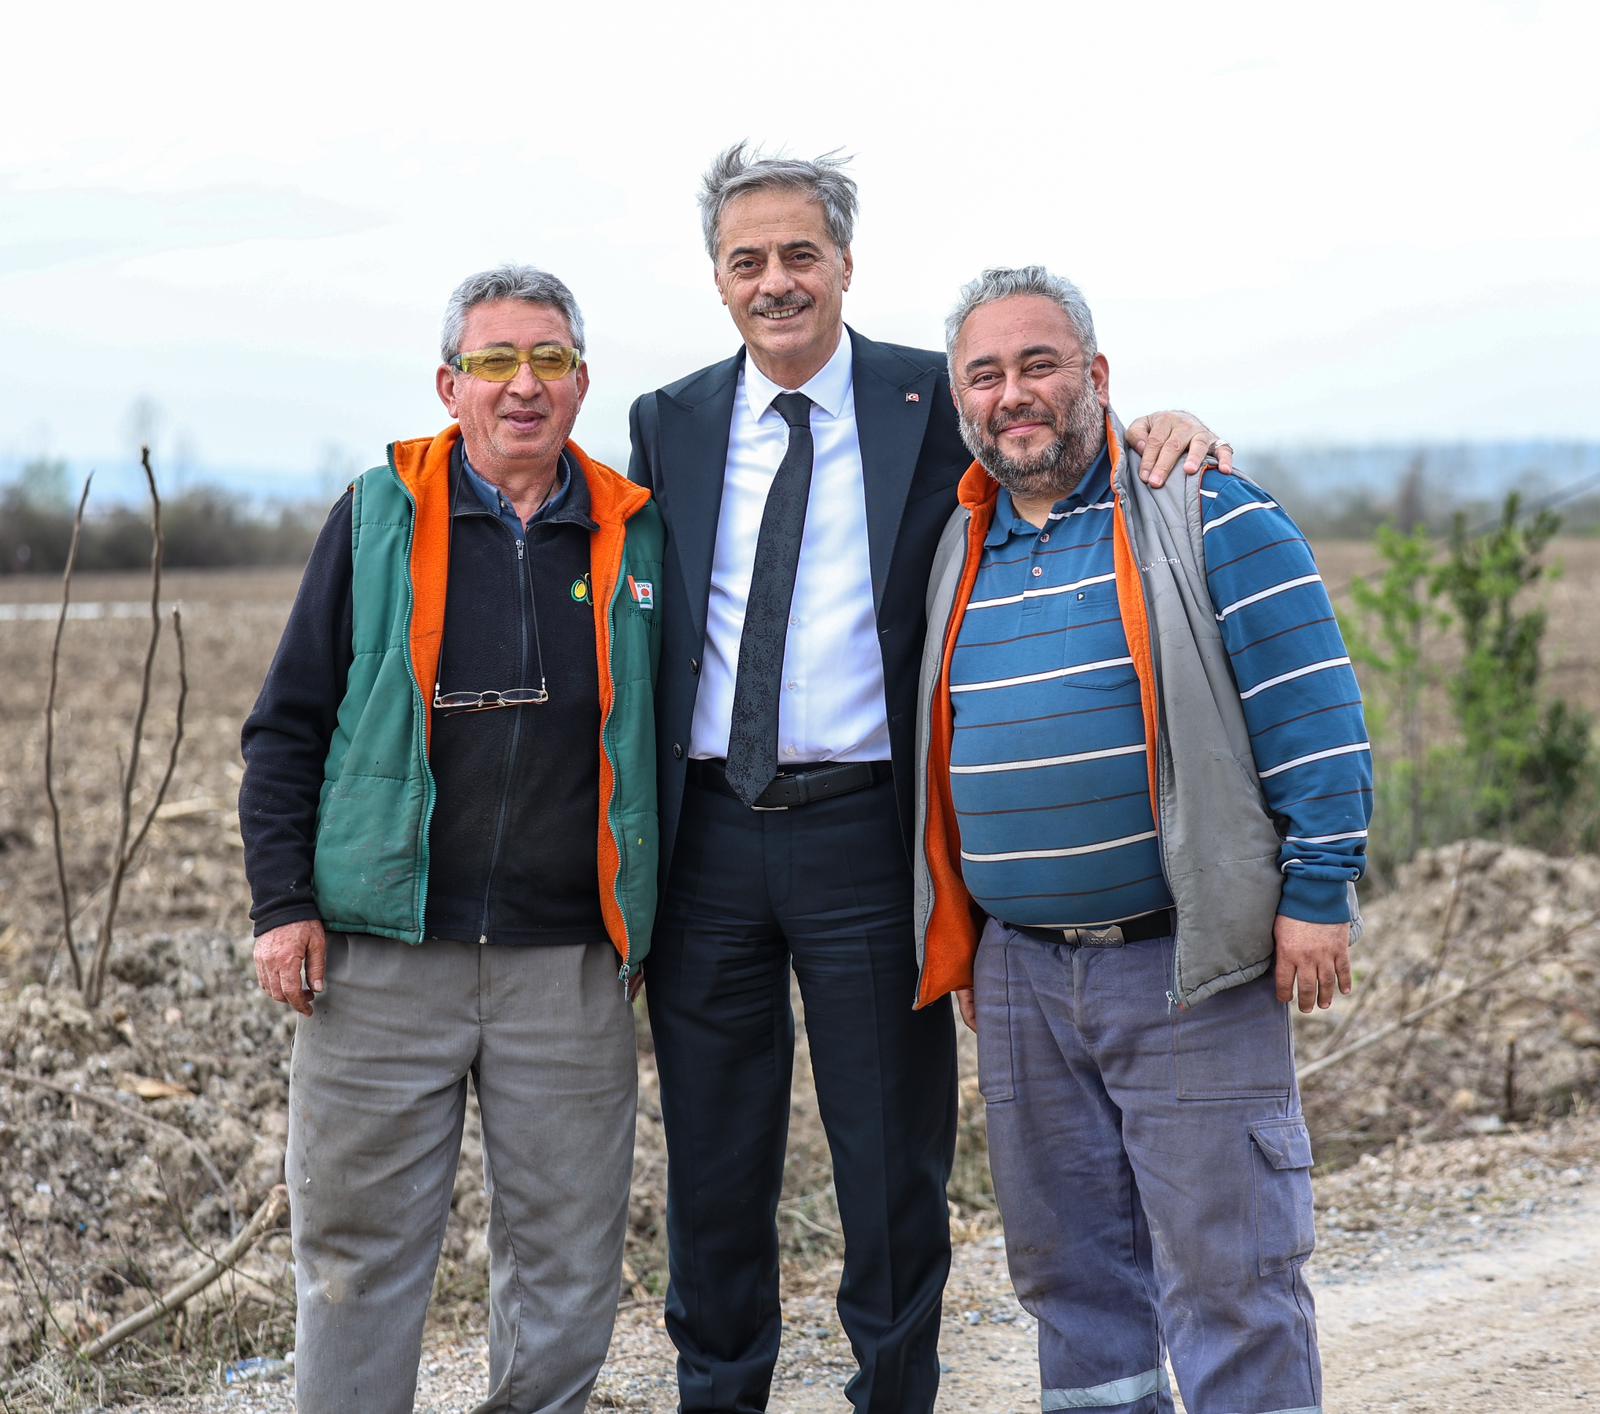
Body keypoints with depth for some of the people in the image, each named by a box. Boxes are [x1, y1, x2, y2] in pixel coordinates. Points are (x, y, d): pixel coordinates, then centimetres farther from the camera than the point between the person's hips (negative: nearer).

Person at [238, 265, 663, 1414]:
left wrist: (659, 925, 10)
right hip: (382, 951, -1)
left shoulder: (633, 537, 8)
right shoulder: (379, 519, 3)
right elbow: (289, 726, 4)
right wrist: (285, 904, -4)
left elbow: (657, 739, 14)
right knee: (359, 1244, 5)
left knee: (569, 1256, 8)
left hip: (571, 968, 2)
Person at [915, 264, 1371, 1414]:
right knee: (1068, 1265, 13)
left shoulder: (1208, 520, -5)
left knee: (1224, 1272, -4)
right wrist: (959, 945, 19)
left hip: (1186, 964, -6)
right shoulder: (959, 553, 13)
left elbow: (1314, 718, -8)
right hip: (1019, 971, 6)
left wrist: (1318, 896, -12)